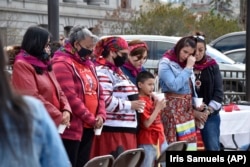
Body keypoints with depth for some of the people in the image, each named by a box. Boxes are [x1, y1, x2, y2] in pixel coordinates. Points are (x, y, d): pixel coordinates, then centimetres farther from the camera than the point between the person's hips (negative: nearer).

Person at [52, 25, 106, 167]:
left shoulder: (89, 64, 17)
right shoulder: (62, 64, -12)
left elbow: (99, 92, 20)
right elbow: (70, 97, -19)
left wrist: (101, 115, 1)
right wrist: (92, 119, -13)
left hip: (88, 128, 9)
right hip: (71, 128, -9)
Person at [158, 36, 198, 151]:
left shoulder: (186, 64, 15)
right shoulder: (166, 63, -7)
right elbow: (174, 85, -20)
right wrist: (188, 68, -14)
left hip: (187, 107, 7)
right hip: (173, 107, -7)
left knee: (189, 141, 3)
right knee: (174, 142, -10)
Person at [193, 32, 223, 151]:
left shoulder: (212, 66, 4)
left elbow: (219, 92, 2)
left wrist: (207, 112, -10)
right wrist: (194, 112, -13)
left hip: (210, 115, 2)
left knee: (213, 148, -1)